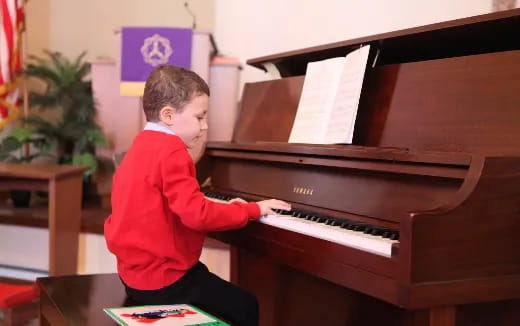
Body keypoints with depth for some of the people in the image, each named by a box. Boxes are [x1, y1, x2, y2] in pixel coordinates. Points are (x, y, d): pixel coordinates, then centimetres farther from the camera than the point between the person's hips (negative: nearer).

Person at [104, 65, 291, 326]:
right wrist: (253, 209, -16)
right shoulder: (171, 150, -20)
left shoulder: (144, 144, 11)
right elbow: (197, 214, -27)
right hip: (162, 280, -10)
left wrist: (223, 208, 9)